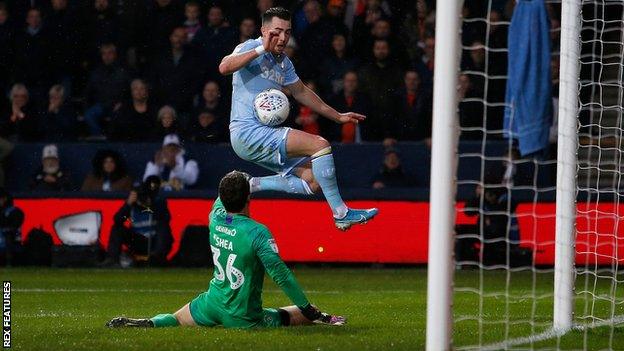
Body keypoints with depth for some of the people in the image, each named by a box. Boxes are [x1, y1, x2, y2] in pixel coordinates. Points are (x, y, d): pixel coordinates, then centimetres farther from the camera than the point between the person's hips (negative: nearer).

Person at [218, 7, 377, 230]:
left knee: (313, 181, 1)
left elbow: (301, 92, 32)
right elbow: (224, 67, -27)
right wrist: (262, 49, -30)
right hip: (248, 133, -9)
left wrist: (338, 117, 34)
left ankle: (250, 186, 8)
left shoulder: (283, 63, 17)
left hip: (265, 134, 9)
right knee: (319, 144, -18)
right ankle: (341, 213, -16)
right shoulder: (250, 49, -7)